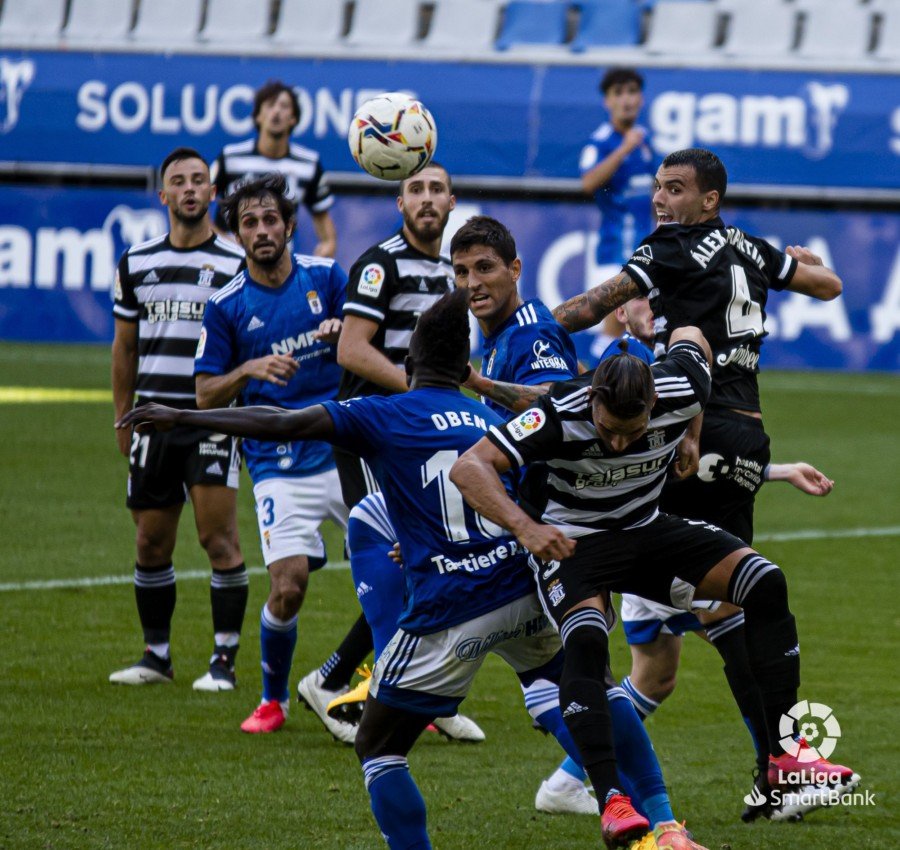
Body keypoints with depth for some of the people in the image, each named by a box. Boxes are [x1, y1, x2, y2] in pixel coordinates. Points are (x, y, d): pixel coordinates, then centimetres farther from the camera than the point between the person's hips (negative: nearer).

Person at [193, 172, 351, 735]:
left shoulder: (327, 277, 4)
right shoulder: (227, 306, 0)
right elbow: (206, 395, 2)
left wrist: (343, 335, -14)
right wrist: (250, 370, -17)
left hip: (348, 451, 2)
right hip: (280, 466, -2)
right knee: (287, 588, -13)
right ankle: (274, 700, 10)